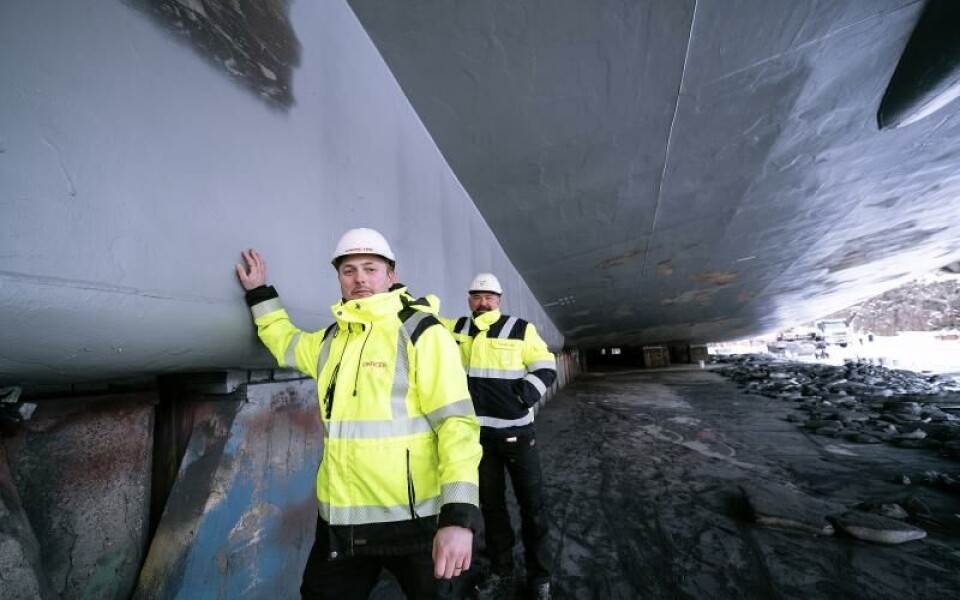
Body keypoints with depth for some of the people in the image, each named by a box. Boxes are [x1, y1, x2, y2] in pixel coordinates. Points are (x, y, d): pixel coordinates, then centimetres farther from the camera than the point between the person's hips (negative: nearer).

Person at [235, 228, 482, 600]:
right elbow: (285, 342, 30)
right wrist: (259, 293, 26)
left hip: (414, 519, -5)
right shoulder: (330, 340, 8)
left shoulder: (421, 332, -13)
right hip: (340, 521, 6)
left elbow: (456, 423, -19)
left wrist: (459, 516, -25)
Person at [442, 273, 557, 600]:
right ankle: (501, 573, 36)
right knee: (491, 504, 17)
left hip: (517, 432, -2)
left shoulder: (521, 329, -5)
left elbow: (546, 367, -1)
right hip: (477, 433, 3)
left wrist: (529, 392, -17)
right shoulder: (455, 329, 3)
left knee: (531, 505, 9)